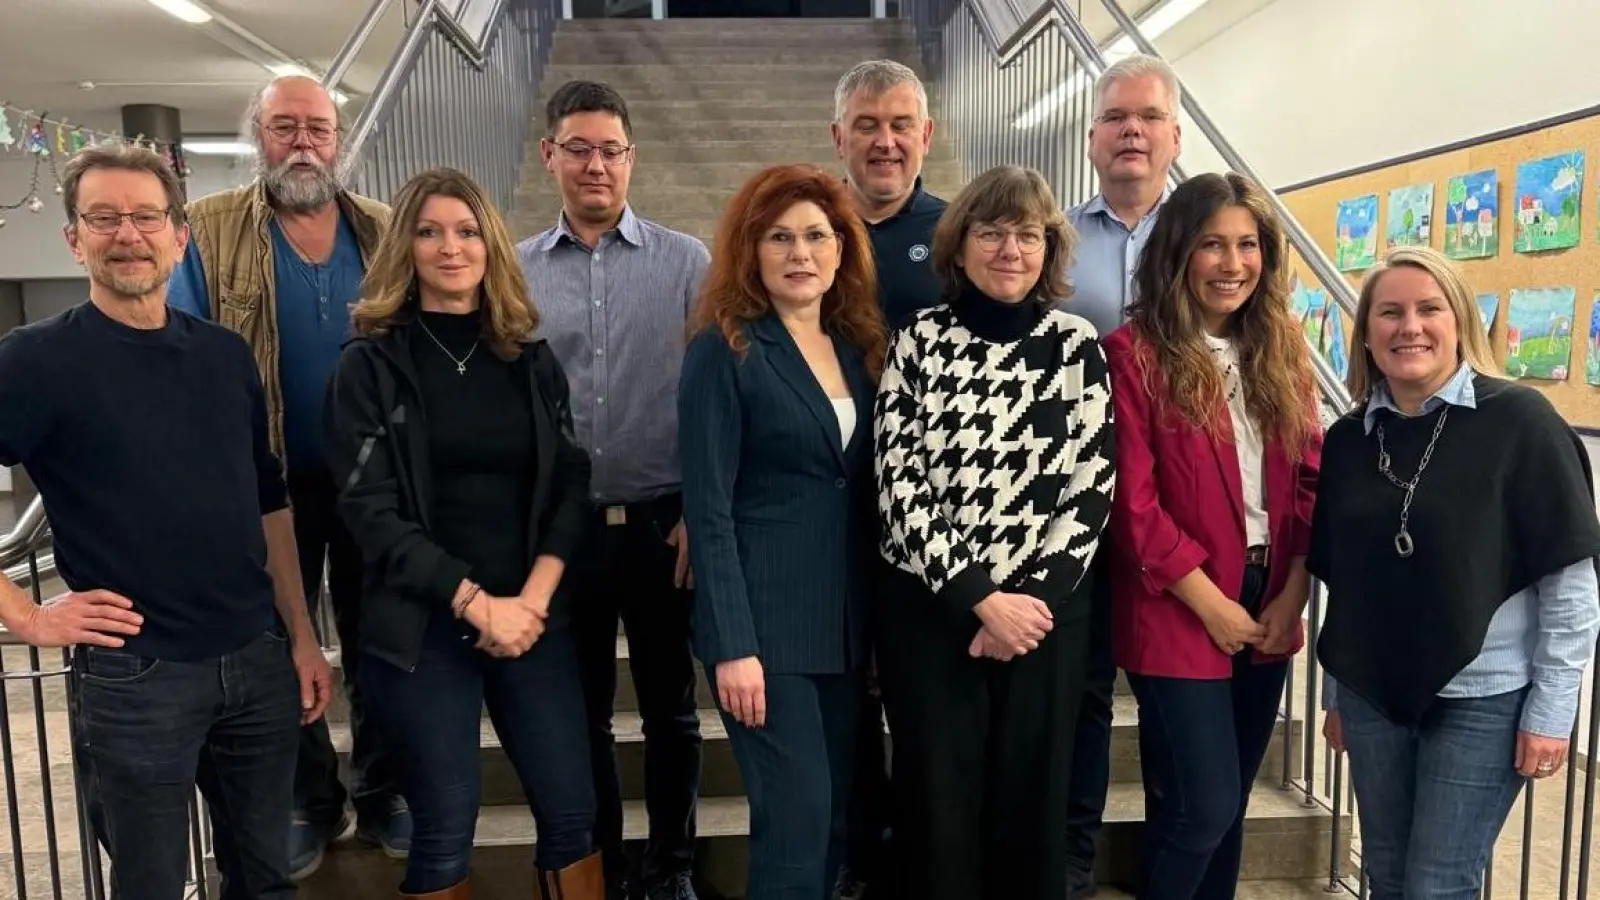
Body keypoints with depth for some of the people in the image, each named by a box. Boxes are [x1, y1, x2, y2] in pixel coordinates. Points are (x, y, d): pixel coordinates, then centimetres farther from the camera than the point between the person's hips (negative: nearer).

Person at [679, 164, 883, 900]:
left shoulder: (858, 345, 10)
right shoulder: (725, 348, -8)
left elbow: (865, 492, 12)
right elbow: (708, 509, -13)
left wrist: (874, 617, 6)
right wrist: (732, 645, -17)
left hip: (845, 620, 6)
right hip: (764, 621, -6)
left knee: (834, 818, 14)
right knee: (798, 819, -3)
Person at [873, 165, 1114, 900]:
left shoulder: (1076, 345, 2)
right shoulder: (920, 340, 0)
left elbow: (1090, 490, -3)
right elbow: (898, 484, -7)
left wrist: (1030, 599, -11)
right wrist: (979, 597, -12)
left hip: (1044, 614, 1)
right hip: (928, 611, 0)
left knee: (1031, 807, 11)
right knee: (938, 808, 9)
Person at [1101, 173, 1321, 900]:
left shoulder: (1281, 350, 9)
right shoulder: (1135, 353, -11)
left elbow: (1311, 481, 7)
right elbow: (1132, 501, -14)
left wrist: (1292, 596, -4)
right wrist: (1212, 605, -12)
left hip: (1267, 607, 6)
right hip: (1178, 614, -6)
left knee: (1228, 803, 16)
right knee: (1203, 807, -3)